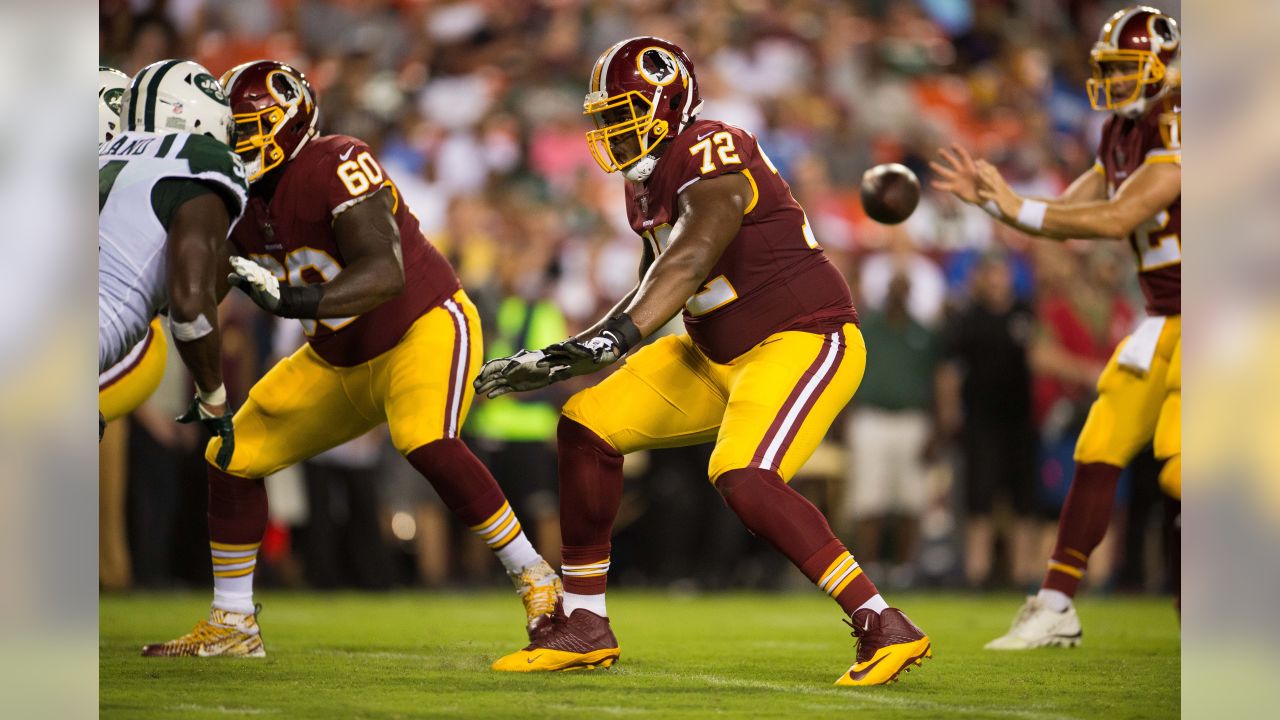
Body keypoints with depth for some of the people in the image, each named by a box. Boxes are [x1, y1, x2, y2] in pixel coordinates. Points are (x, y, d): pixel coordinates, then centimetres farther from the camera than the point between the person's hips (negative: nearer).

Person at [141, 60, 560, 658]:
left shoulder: (337, 167, -26)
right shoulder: (240, 196, -2)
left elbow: (386, 273, -37)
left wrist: (292, 301, -48)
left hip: (425, 327, -8)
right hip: (339, 359, 8)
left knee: (425, 442, -35)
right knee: (234, 456, 4)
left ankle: (536, 580, -20)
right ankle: (231, 625, 17)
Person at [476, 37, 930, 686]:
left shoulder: (712, 154, -20)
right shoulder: (647, 182, 10)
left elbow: (688, 261, -35)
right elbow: (651, 294, 19)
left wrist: (616, 335, -47)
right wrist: (556, 360, 15)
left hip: (805, 340, -10)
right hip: (718, 357, 10)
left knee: (743, 479, -31)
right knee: (587, 424, 4)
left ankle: (886, 629, -26)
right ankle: (585, 625, 11)